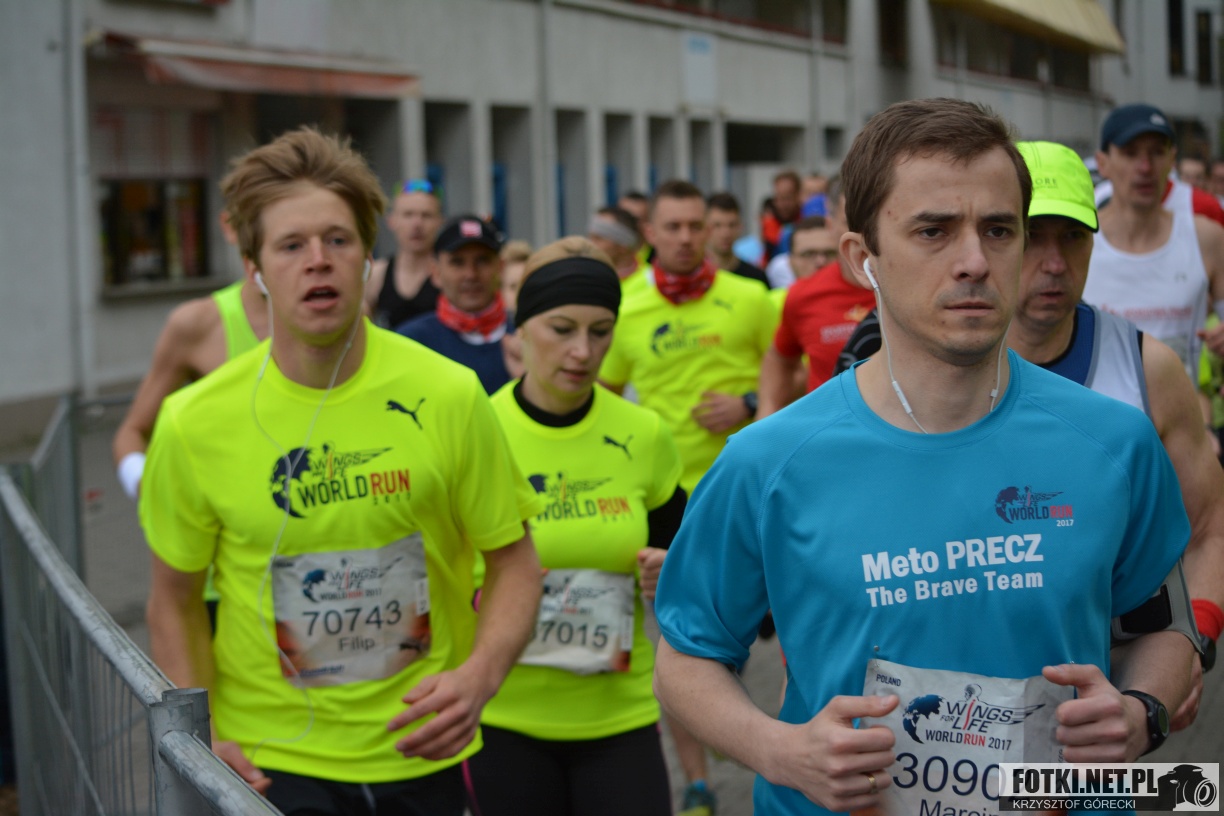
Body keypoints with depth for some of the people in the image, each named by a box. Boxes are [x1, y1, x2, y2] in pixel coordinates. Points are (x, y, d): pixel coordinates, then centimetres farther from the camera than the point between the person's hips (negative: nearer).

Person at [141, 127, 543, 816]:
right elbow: (175, 598, 4)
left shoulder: (448, 396, -8)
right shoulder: (196, 423, -8)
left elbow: (514, 561, 0)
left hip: (424, 753, 1)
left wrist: (479, 676, -17)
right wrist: (198, 743, -8)